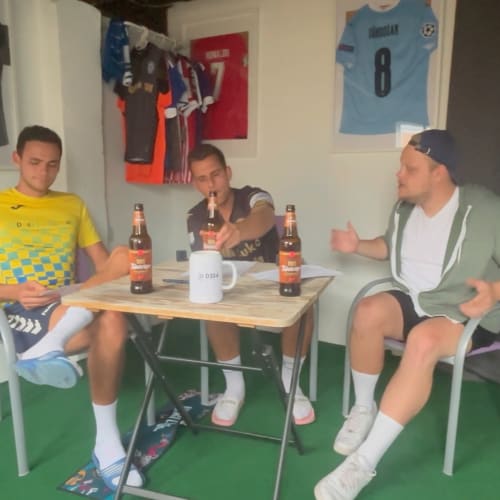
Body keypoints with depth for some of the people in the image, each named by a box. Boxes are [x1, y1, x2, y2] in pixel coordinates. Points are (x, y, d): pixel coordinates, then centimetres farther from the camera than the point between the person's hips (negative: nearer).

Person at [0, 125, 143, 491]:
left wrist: (120, 267, -14)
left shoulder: (73, 205, 18)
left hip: (72, 311, 5)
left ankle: (48, 348, -34)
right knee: (109, 324, -34)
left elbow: (104, 262, 10)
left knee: (124, 257, -29)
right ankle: (107, 444, -30)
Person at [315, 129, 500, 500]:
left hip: (468, 317, -5)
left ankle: (363, 463, -32)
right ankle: (363, 409, -5)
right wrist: (359, 246, 3)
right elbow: (392, 247, 21)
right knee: (369, 310, -28)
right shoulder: (406, 208, 3)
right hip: (414, 302, 5)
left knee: (423, 340, -37)